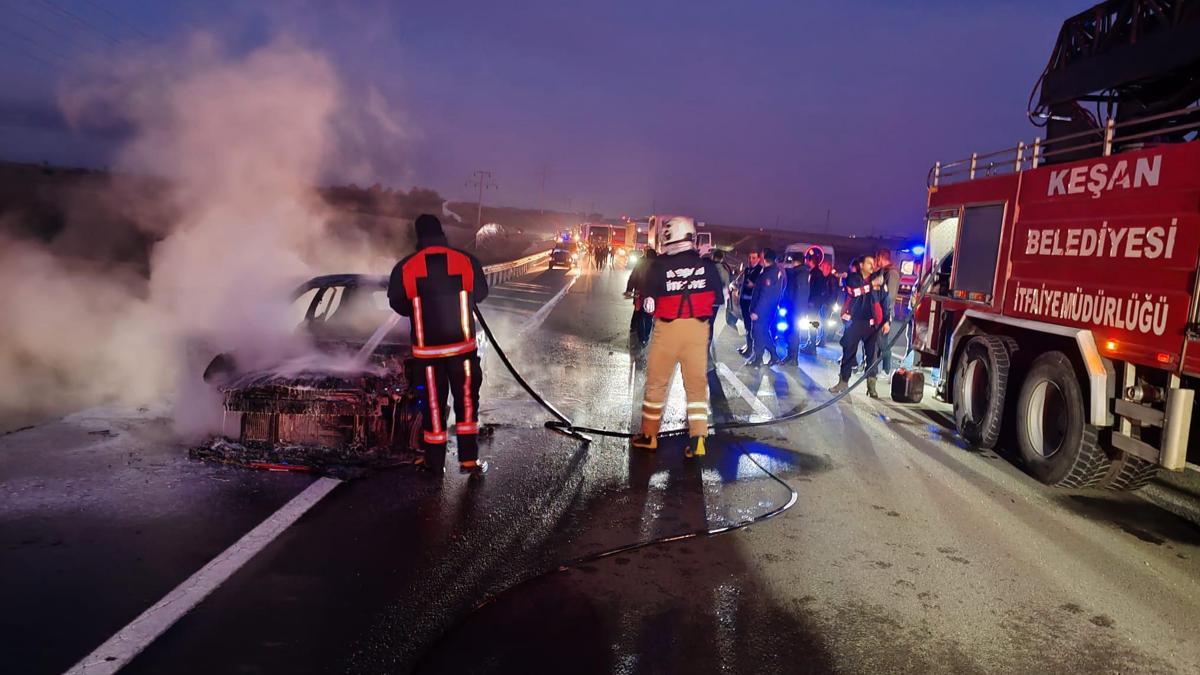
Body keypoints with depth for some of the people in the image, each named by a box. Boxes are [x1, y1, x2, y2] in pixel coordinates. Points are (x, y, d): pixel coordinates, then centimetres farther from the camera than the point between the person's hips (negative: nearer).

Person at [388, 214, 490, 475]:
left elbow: (398, 305, 4)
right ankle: (468, 459, 10)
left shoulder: (405, 268, -8)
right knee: (467, 399, 11)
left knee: (433, 402, 11)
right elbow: (480, 294, 9)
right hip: (463, 345, 0)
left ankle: (434, 460, 20)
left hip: (427, 348, 0)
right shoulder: (467, 261, -7)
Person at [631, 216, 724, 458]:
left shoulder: (659, 266, -9)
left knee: (656, 382, 12)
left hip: (667, 328, -2)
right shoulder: (707, 266, -1)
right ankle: (698, 438, 3)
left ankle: (649, 435, 22)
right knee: (697, 384, 11)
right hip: (698, 330, 2)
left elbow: (650, 305, -5)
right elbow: (717, 301, 6)